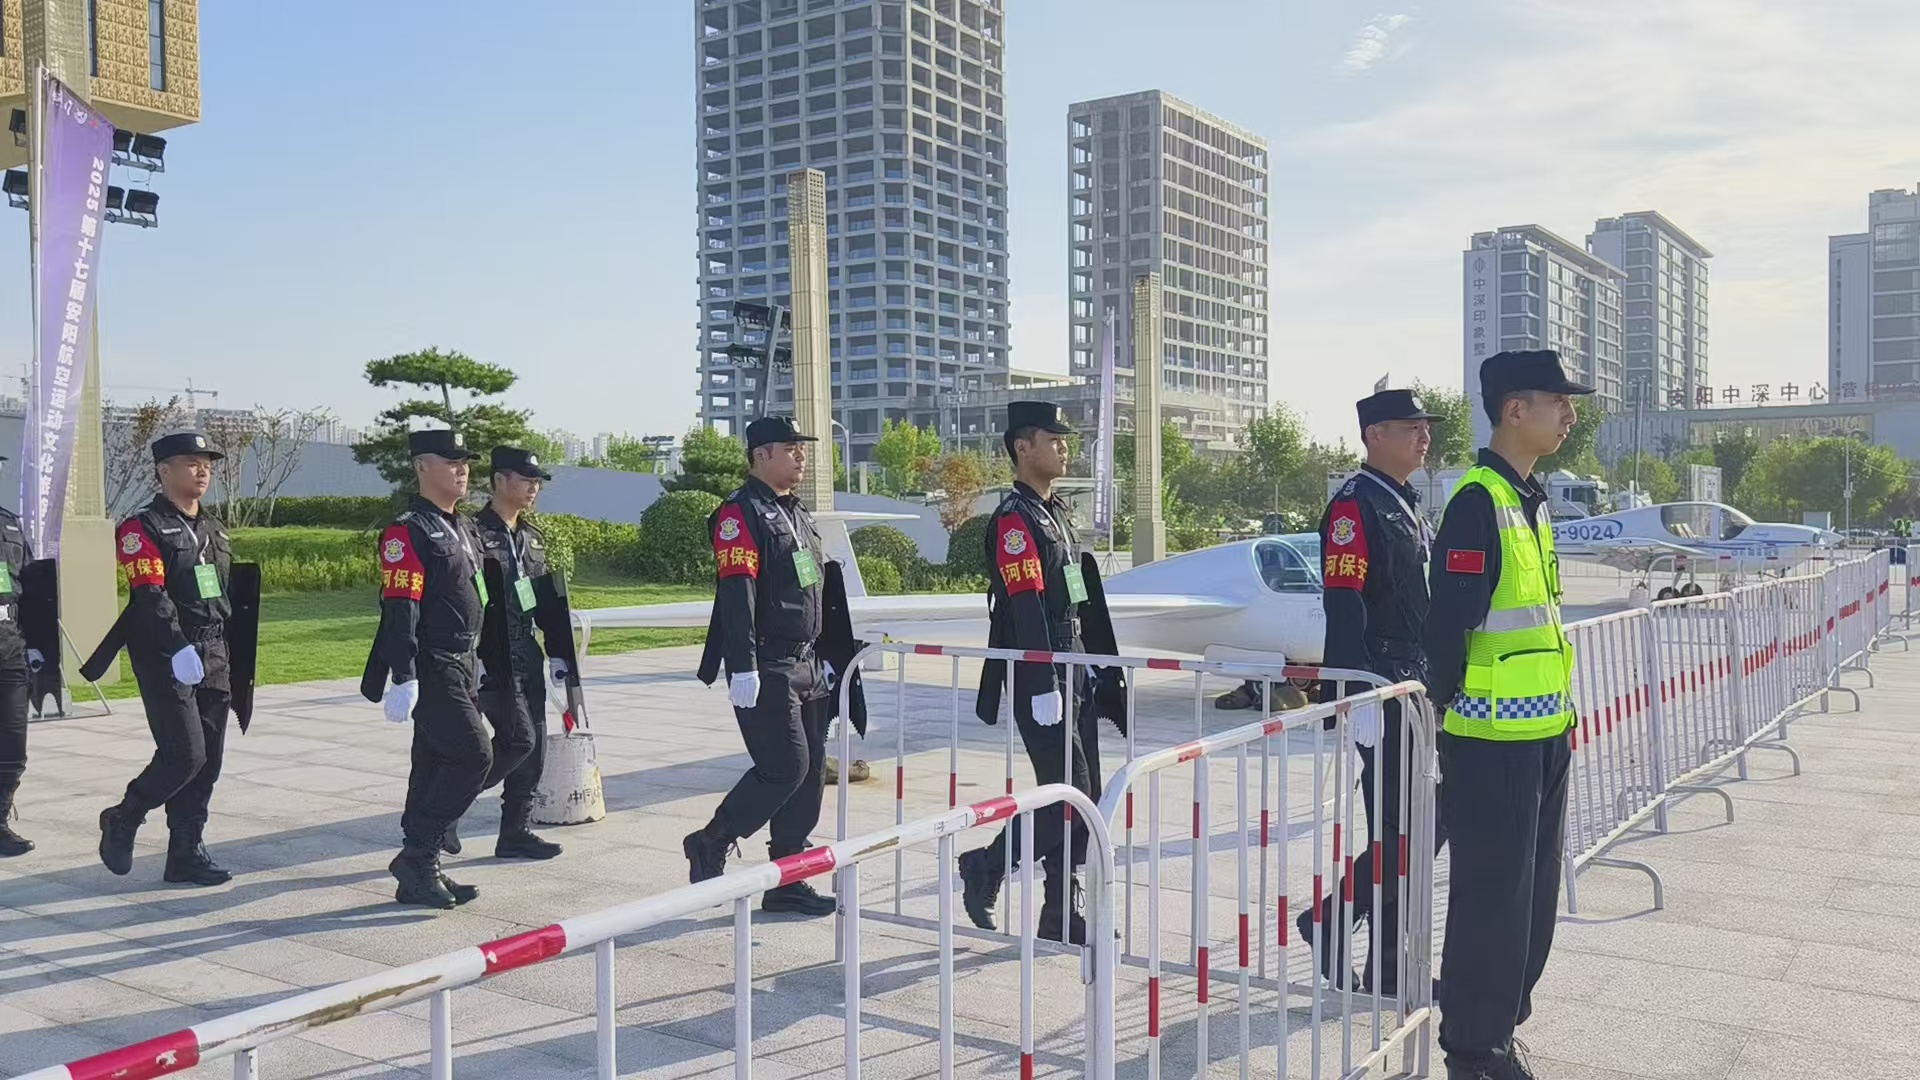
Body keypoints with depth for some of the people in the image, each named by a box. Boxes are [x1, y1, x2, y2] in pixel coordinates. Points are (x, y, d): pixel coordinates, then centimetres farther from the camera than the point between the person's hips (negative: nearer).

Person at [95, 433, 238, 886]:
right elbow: (150, 596, -18)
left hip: (213, 659, 7)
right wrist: (179, 649, -29)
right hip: (165, 660, -7)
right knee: (184, 755, -11)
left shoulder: (214, 530, 17)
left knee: (209, 761, 6)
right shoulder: (142, 528, -6)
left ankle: (187, 854, 15)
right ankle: (122, 820, 14)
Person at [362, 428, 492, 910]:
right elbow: (399, 611, -19)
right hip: (432, 670, -9)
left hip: (462, 667, 9)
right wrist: (404, 679, -24)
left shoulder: (464, 527, 15)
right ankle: (416, 856, -2)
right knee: (474, 756, -13)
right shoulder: (408, 531, -13)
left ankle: (420, 875, 18)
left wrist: (478, 663, 24)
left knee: (434, 765, 11)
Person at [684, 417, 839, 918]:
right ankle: (709, 845, 10)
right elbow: (736, 595, -19)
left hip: (805, 667, 9)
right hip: (766, 669, -9)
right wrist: (743, 668, -25)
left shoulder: (798, 514, 18)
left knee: (810, 771, 8)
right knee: (785, 767, -10)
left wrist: (822, 657, 21)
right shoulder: (740, 514, -10)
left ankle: (788, 883, 16)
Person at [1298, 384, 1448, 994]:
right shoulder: (1355, 506, -13)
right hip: (1380, 690, -10)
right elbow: (1343, 611, -20)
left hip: (1416, 686, 10)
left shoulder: (1406, 506, 17)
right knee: (1401, 828, -4)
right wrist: (1360, 699, -25)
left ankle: (1332, 921, 22)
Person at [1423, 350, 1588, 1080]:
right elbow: (1449, 623, -20)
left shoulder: (1530, 498, 13)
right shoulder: (1477, 500, -16)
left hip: (1542, 731, 9)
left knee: (1532, 888, 16)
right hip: (1494, 737, -9)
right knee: (1492, 891, 0)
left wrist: (1558, 710, 19)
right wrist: (1453, 710, -15)